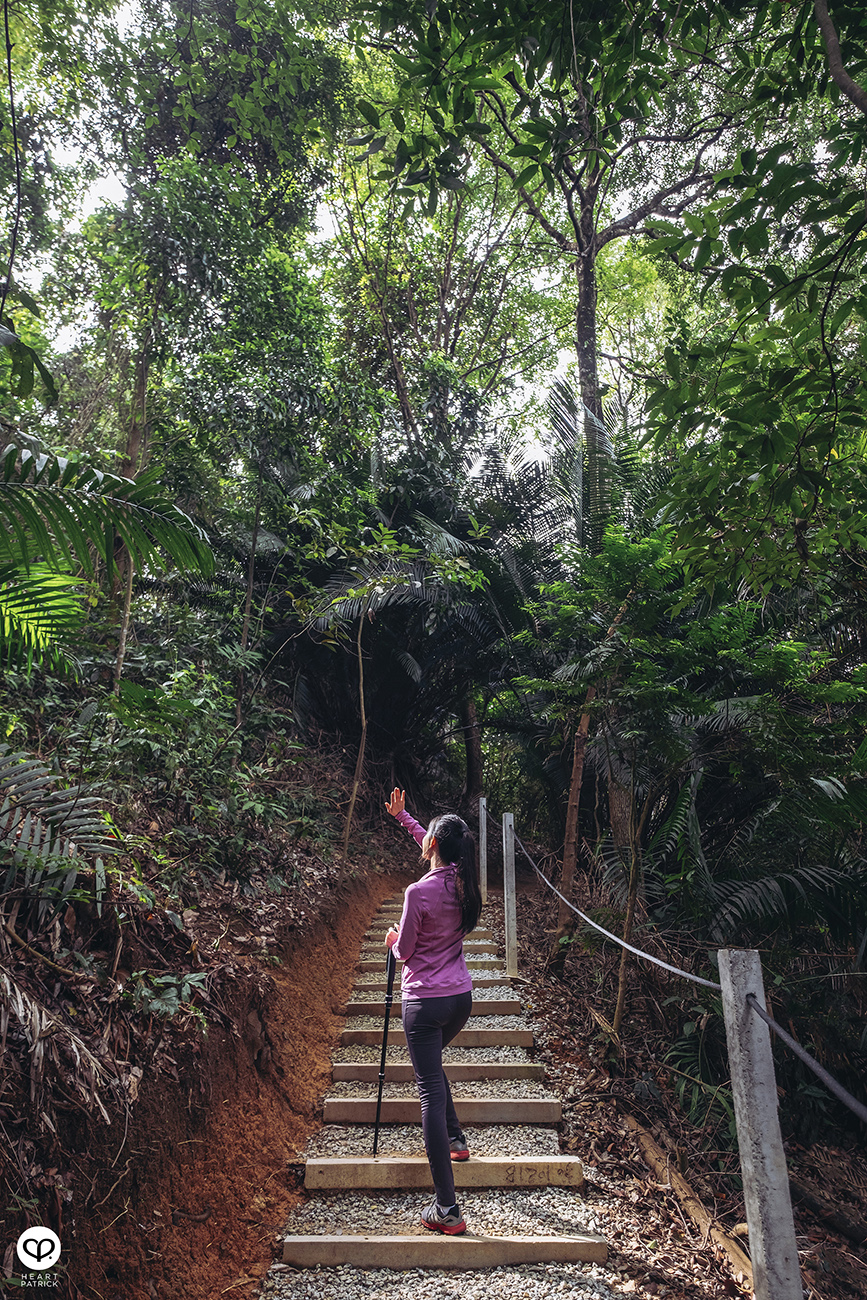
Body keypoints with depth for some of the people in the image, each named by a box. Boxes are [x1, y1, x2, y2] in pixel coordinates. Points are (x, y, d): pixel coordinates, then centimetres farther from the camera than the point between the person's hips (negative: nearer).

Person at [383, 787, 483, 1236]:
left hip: (425, 1001, -7)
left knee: (430, 1091, -1)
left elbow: (404, 952, -9)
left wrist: (393, 941, 13)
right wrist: (401, 816, 27)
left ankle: (447, 1210, 2)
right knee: (432, 1067, 32)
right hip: (461, 998, 7)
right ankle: (455, 1140, 43)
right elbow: (432, 846, 19)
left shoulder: (420, 892, -20)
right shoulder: (464, 882, -1)